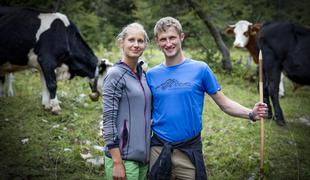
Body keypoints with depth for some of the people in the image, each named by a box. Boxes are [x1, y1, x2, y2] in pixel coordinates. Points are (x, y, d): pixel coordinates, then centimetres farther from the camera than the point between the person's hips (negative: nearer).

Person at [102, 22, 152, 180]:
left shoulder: (142, 74, 11)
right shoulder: (115, 74, -9)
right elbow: (108, 120, -13)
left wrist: (147, 152, 12)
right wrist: (117, 162, -17)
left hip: (143, 155, 7)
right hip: (123, 156, -7)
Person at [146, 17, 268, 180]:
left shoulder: (200, 69, -1)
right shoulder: (151, 75, 5)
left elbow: (224, 103, -2)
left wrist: (250, 113, -18)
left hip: (189, 150, -2)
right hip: (158, 149, 2)